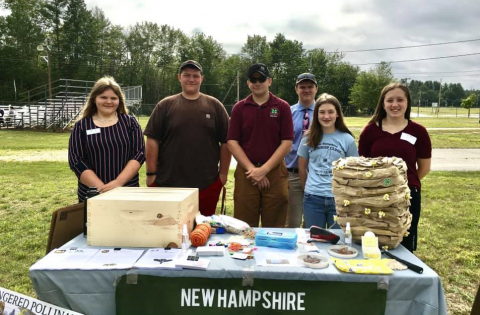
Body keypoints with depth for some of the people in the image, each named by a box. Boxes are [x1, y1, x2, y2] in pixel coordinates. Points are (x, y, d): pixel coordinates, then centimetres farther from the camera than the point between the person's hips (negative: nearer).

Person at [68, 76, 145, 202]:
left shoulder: (130, 122, 3)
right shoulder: (81, 126, 4)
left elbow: (140, 153, -4)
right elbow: (75, 160, -3)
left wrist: (119, 182, -16)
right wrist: (100, 187, -15)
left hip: (127, 192, 0)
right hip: (92, 194, 1)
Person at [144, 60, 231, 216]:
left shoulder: (214, 105, 6)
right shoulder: (165, 105, 4)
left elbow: (225, 142, 6)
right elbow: (152, 140, 2)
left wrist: (223, 173, 4)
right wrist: (151, 174, -2)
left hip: (207, 184, 1)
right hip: (168, 182, 0)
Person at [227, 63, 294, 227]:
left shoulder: (282, 107, 2)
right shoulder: (239, 108, 6)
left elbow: (287, 143, -3)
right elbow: (232, 142, 0)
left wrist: (264, 169, -11)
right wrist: (252, 169, -10)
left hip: (274, 172, 0)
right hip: (246, 172, 1)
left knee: (274, 228, 7)